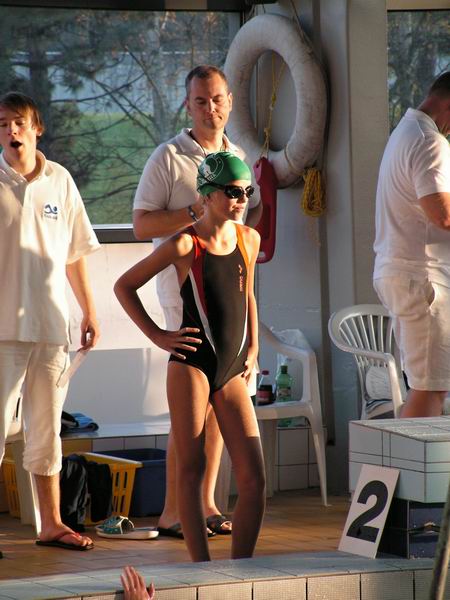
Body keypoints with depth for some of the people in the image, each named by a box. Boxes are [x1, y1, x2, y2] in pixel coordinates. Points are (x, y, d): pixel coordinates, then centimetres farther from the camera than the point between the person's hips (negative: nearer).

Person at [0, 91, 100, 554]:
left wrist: (89, 311, 13)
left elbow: (74, 254, 14)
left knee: (47, 429, 10)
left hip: (51, 325, 4)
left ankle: (51, 522, 17)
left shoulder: (60, 181, 8)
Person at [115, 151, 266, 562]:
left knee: (254, 478, -1)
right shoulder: (185, 244, -7)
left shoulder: (249, 239, 9)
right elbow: (124, 286, 1)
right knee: (191, 470, -2)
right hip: (191, 365, -5)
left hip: (232, 372, 5)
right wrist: (158, 336, -3)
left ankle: (241, 569, 8)